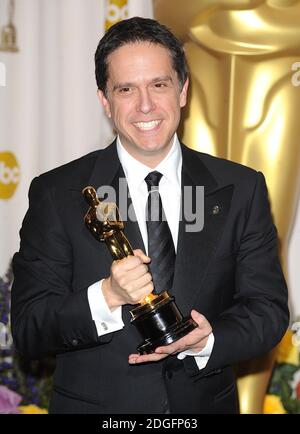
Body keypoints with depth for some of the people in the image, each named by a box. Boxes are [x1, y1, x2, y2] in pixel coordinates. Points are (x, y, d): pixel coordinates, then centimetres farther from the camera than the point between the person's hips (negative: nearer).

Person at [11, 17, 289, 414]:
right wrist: (107, 297, -29)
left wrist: (208, 341, -23)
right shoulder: (56, 195, -10)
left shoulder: (242, 190, -5)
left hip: (207, 401, 2)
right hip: (96, 403, -1)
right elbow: (27, 332, -13)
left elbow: (269, 308, -5)